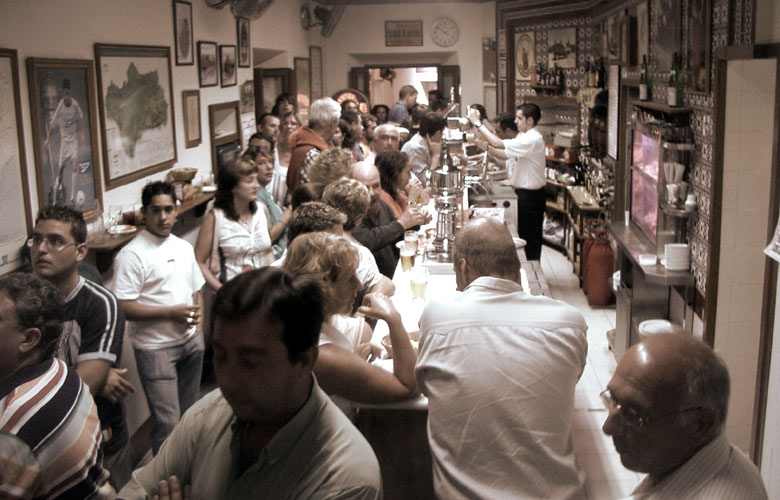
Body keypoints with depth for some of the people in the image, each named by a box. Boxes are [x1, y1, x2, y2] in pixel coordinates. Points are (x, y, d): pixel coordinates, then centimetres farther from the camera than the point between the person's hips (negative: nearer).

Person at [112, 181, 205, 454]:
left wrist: (197, 317, 4)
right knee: (168, 423, -6)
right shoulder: (132, 255, -13)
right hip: (156, 348, -7)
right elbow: (123, 308, -18)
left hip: (190, 341, 7)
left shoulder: (184, 247, 10)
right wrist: (170, 312, -19)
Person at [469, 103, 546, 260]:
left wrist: (477, 123, -25)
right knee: (523, 233, 18)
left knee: (531, 235, 2)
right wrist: (486, 147, -5)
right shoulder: (523, 136, 9)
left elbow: (499, 144, -29)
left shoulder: (533, 140, -23)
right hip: (522, 191, 10)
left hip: (531, 195, -10)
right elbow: (506, 155, 10)